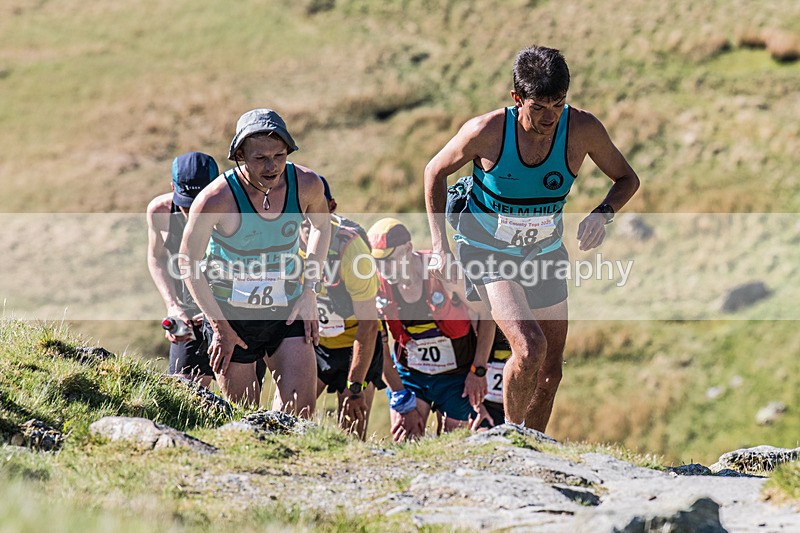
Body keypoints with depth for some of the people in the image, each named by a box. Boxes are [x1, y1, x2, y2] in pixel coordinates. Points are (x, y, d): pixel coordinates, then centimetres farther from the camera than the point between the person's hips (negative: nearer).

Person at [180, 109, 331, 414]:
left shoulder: (306, 185, -12)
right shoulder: (217, 199, -23)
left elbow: (321, 225, 11)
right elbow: (189, 262, -9)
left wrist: (309, 292, 3)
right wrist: (220, 326, -10)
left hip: (287, 312, 2)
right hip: (231, 316, -2)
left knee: (299, 409, -12)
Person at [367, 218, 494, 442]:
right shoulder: (377, 287, -13)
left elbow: (486, 317, -7)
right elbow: (380, 351, -4)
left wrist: (478, 370, -11)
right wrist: (404, 403, -6)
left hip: (457, 375, -2)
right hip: (409, 374, 2)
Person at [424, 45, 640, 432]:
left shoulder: (582, 130, -18)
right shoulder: (487, 131, -25)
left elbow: (627, 179, -1)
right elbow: (435, 172, -6)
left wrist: (603, 213, -23)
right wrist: (441, 248, -11)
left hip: (545, 254, 4)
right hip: (487, 252, -4)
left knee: (551, 371, 7)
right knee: (530, 348, -25)